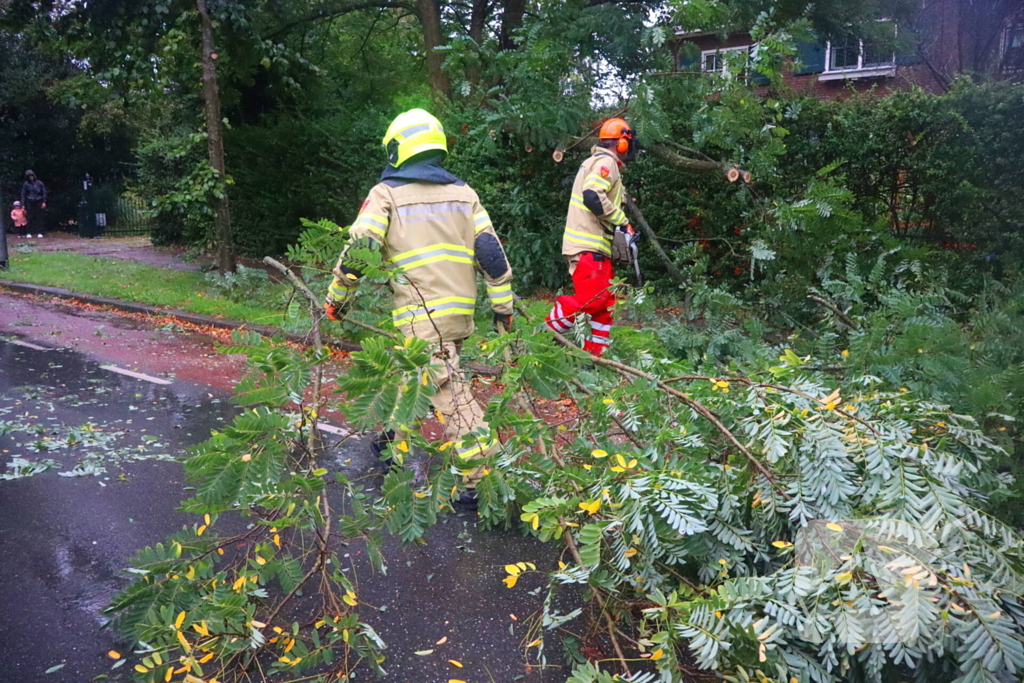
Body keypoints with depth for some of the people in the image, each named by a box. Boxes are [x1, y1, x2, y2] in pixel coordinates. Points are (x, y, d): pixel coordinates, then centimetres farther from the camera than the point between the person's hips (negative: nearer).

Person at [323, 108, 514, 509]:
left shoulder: (386, 193, 1)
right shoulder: (463, 193, 13)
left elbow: (358, 250, -6)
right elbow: (491, 251, 7)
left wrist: (337, 298, 7)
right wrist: (502, 304, 13)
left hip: (422, 316, -6)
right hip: (460, 311, 6)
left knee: (449, 392, -8)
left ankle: (483, 480, -10)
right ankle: (394, 438, 39)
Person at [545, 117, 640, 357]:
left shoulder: (599, 163, 24)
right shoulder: (606, 162, -7)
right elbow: (593, 197, -24)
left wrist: (621, 228, 13)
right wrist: (622, 221, -15)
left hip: (597, 247, 11)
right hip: (588, 246, -11)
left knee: (605, 302, 10)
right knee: (589, 300, -15)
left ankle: (594, 355, 13)